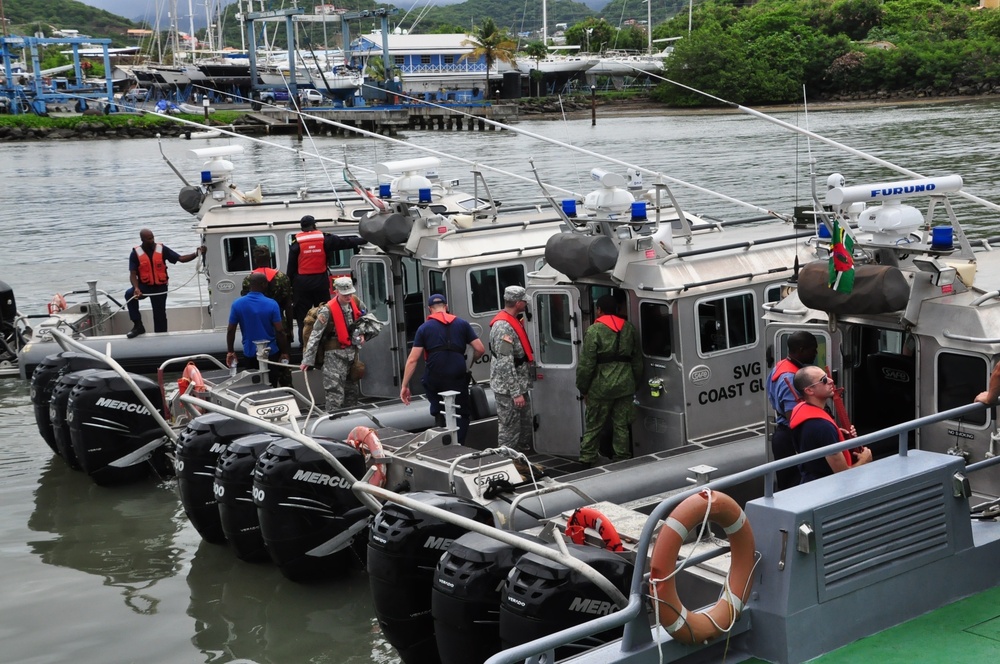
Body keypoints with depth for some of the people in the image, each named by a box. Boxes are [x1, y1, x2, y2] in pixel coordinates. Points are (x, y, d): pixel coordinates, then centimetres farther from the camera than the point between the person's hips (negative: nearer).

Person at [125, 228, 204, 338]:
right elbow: (133, 274, -11)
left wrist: (196, 254, -23)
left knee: (160, 314, 6)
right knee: (129, 294, -30)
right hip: (144, 286, -1)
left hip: (160, 287, 1)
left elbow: (181, 259, -7)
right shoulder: (136, 253, -8)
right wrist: (136, 288, -29)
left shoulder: (162, 249, -4)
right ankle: (138, 326, -19)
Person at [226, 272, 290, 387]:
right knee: (271, 386, 9)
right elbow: (279, 331, -13)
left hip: (249, 353, 2)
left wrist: (230, 351, 8)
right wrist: (284, 352, -3)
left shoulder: (237, 304, -7)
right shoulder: (272, 304, -14)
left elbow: (231, 330, -3)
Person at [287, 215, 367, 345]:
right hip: (320, 281, 1)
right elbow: (345, 242, 5)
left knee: (302, 314, 5)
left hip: (302, 283, -1)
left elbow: (291, 266, -2)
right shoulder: (324, 239, -1)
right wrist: (363, 240, 14)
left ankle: (304, 342, 3)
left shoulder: (297, 243, -2)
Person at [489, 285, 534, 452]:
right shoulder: (503, 327, -22)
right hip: (508, 389, -10)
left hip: (519, 385, 10)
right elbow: (506, 364, -26)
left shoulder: (514, 322, 12)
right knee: (509, 428, -4)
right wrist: (516, 393, -26)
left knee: (525, 424, 19)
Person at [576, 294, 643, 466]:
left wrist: (583, 388, 0)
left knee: (593, 426, 4)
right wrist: (634, 382, 22)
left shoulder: (594, 330, -7)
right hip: (625, 386, 4)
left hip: (601, 387, -4)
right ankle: (622, 459, 11)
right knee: (621, 425, 9)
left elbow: (586, 364, -9)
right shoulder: (629, 328, 10)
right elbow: (637, 360, 15)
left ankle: (587, 460, 5)